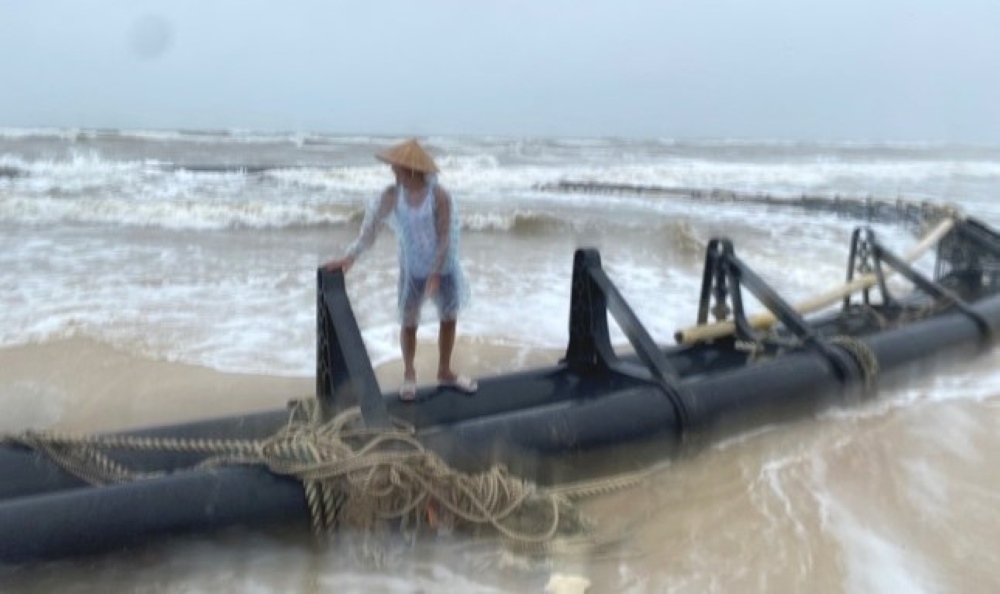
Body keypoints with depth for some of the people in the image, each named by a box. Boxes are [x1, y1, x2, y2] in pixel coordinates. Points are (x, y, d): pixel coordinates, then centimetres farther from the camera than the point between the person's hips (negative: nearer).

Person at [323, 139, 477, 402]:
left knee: (449, 319, 12)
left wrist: (436, 274, -22)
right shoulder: (392, 195, -11)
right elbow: (372, 226, -10)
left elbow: (445, 238, -18)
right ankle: (409, 373, 29)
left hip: (443, 269, -1)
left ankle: (445, 372, 33)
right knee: (408, 323, 6)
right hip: (412, 271, 1)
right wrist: (350, 256, -20)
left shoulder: (439, 196, -20)